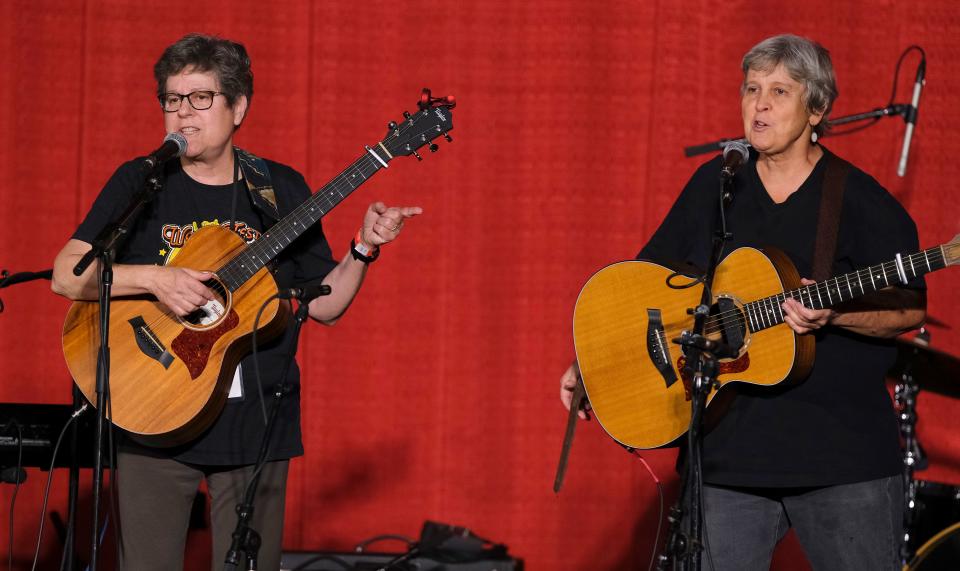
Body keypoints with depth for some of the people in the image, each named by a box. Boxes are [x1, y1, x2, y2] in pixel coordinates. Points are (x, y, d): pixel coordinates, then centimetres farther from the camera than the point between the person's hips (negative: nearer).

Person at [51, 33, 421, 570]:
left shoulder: (280, 189, 7)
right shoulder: (139, 182, 2)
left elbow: (324, 305, 9)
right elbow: (67, 275, -8)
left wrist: (363, 250, -7)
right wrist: (154, 278, -21)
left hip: (255, 425, 1)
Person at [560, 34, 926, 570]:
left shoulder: (860, 201, -3)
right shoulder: (714, 186, 9)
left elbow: (910, 308, -3)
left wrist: (832, 315, -20)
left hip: (844, 455, -3)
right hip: (729, 451, 3)